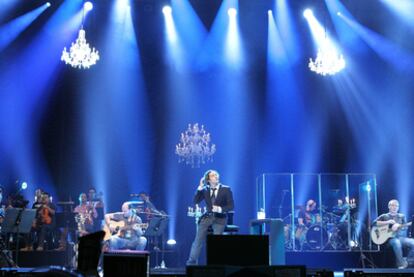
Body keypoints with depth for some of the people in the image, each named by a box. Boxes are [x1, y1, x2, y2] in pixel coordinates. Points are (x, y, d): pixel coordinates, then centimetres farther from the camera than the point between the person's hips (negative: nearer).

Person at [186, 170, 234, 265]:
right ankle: (191, 263, 4)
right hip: (207, 217, 2)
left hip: (220, 218, -2)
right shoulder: (205, 190, 7)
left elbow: (231, 206, -3)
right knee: (198, 240, -4)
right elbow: (196, 201, -3)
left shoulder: (226, 189, 0)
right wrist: (200, 187, -10)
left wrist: (220, 209, -20)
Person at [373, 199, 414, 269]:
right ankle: (402, 264, -27)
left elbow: (404, 227, 5)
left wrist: (398, 225, -17)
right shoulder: (384, 216, 8)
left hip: (401, 237, 3)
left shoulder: (401, 216, 17)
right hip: (389, 238, -3)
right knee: (396, 242, -39)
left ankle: (408, 261, -8)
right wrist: (388, 222, -14)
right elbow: (375, 222, -7)